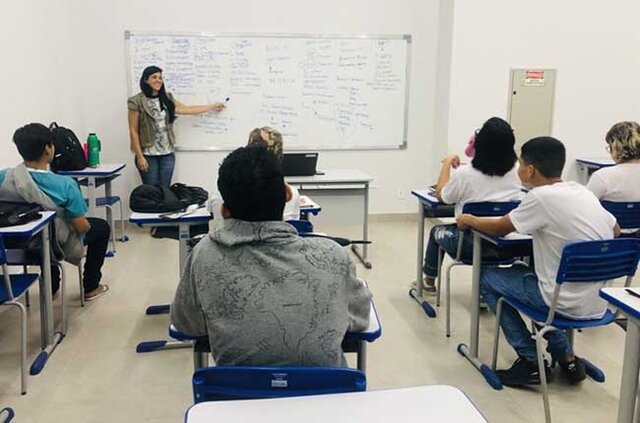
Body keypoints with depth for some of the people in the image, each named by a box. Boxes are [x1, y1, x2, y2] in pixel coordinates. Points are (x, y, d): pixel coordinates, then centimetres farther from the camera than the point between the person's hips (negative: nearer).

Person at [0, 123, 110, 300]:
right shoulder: (65, 185, -30)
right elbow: (82, 227, -22)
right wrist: (84, 224, 1)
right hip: (56, 246, -4)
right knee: (102, 227, 22)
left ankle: (51, 286, 44)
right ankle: (90, 287, 29)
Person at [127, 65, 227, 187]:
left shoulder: (167, 99, 9)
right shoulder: (137, 102, -7)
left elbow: (187, 109, 19)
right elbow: (133, 131, -7)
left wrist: (212, 107, 24)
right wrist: (139, 156, -11)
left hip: (167, 154, 5)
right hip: (148, 155, -4)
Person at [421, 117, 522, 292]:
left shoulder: (464, 173, -21)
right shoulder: (516, 172, -9)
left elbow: (441, 195, -2)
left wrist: (447, 163, 6)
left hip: (470, 244, -4)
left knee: (436, 231, 28)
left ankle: (429, 281, 46)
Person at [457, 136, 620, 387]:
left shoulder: (541, 197, -17)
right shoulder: (582, 191, 4)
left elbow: (500, 229, -4)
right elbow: (615, 231, 18)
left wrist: (469, 220, 15)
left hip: (570, 304, -7)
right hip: (599, 302, 8)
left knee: (488, 278, 10)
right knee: (522, 270, 30)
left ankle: (531, 363, 12)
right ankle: (566, 358, 26)